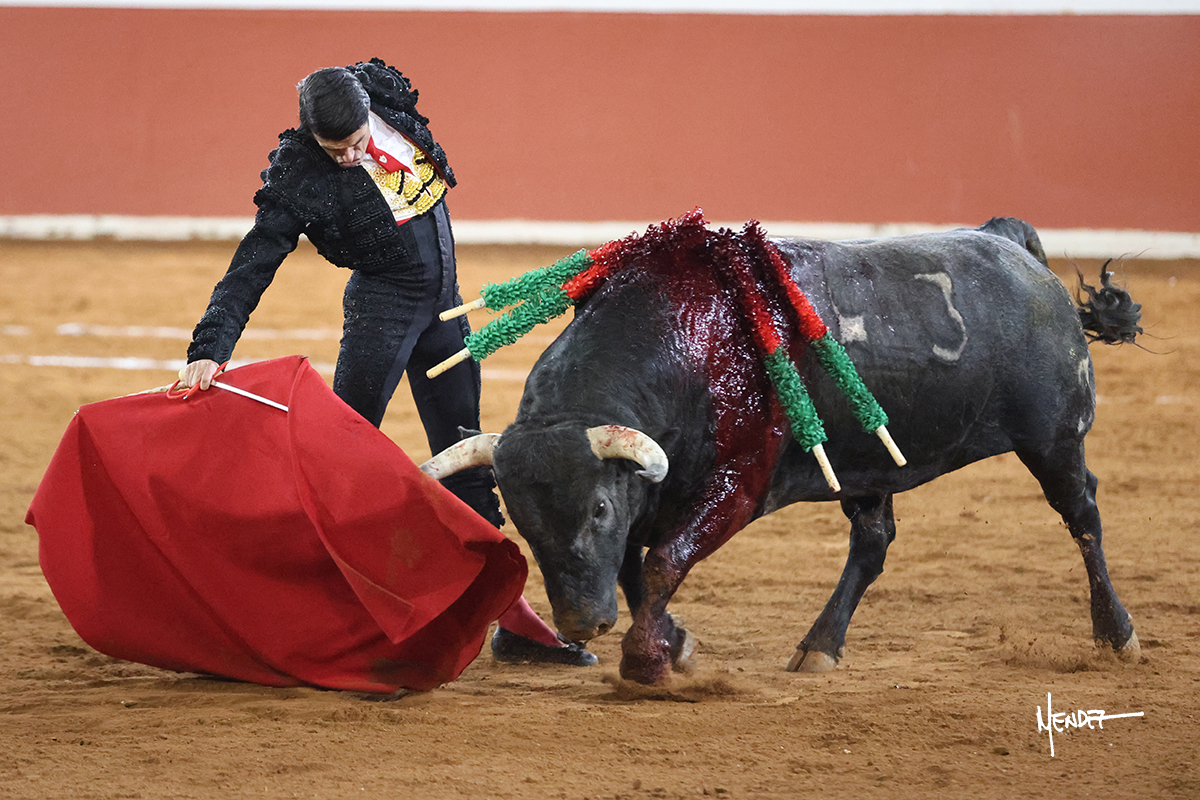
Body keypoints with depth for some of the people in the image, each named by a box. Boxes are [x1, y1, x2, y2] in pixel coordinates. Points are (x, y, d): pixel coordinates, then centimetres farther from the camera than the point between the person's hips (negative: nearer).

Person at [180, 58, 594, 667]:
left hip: (445, 305, 5)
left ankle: (510, 619, 12)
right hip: (381, 302, -5)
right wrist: (208, 351, -33)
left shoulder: (385, 92, -7)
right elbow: (249, 270, -23)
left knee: (465, 462, 9)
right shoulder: (297, 178, -20)